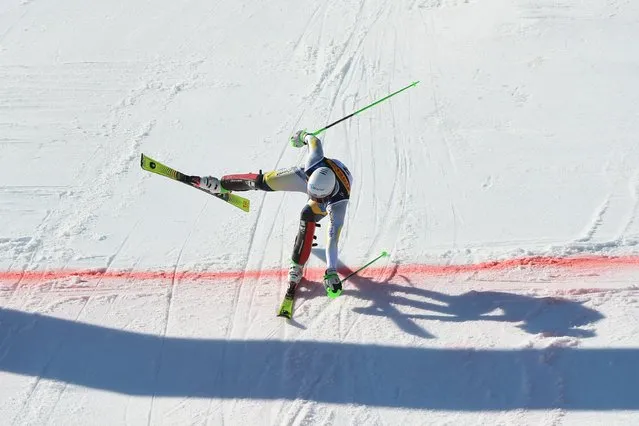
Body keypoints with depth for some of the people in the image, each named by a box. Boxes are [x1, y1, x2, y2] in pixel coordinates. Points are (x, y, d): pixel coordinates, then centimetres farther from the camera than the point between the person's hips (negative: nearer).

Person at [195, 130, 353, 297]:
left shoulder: (338, 202, -46)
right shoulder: (315, 162, -42)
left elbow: (333, 238, -48)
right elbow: (315, 141, -21)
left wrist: (331, 272, -53)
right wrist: (304, 136, 2)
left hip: (331, 200, -3)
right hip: (306, 173, 3)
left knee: (308, 216, -28)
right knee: (264, 181, -5)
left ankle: (297, 266, -8)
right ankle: (222, 184, 17)